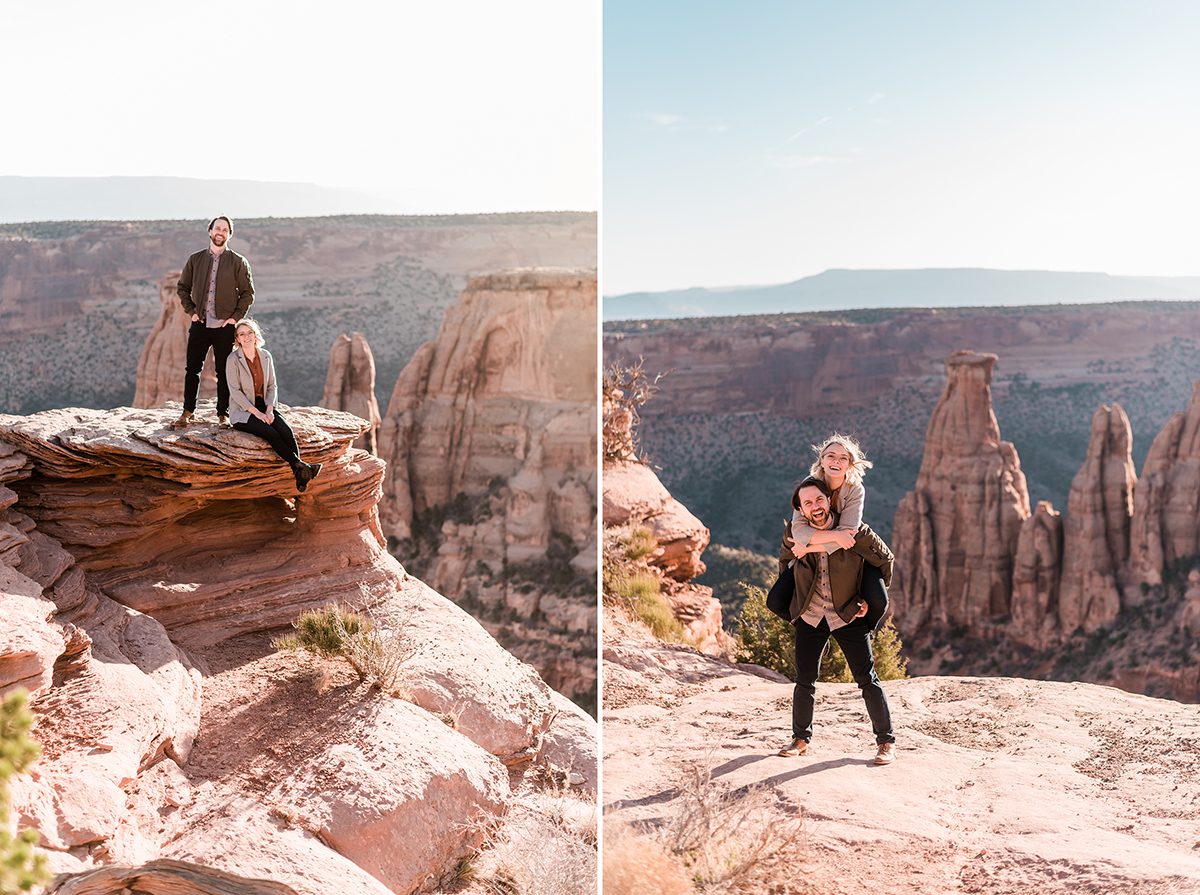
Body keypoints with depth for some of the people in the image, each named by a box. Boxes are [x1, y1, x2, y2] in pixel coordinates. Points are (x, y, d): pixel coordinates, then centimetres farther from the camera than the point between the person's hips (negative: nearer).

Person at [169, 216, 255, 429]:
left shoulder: (238, 262, 1)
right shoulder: (195, 260, 7)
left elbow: (248, 293, 3)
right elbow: (182, 287, 14)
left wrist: (235, 317, -6)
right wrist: (191, 311, 2)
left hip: (225, 326, -2)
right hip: (199, 324, 2)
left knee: (224, 372, 3)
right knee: (192, 369, 3)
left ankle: (223, 414, 11)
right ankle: (187, 413, 11)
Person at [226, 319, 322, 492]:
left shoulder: (266, 356, 7)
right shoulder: (233, 359, -7)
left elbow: (272, 386, 10)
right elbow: (235, 391, -12)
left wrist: (269, 409, -8)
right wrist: (256, 412, -19)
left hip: (264, 406, 4)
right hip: (243, 411, -4)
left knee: (286, 430, -25)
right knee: (271, 433, -31)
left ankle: (299, 476, -35)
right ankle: (301, 466, -33)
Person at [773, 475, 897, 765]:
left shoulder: (856, 533, -16)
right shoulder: (794, 536, -9)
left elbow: (886, 561, 0)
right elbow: (784, 561, 16)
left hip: (850, 616, -2)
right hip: (809, 617, 2)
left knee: (867, 679, -2)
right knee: (804, 681, 6)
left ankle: (886, 742, 10)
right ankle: (800, 738, 23)